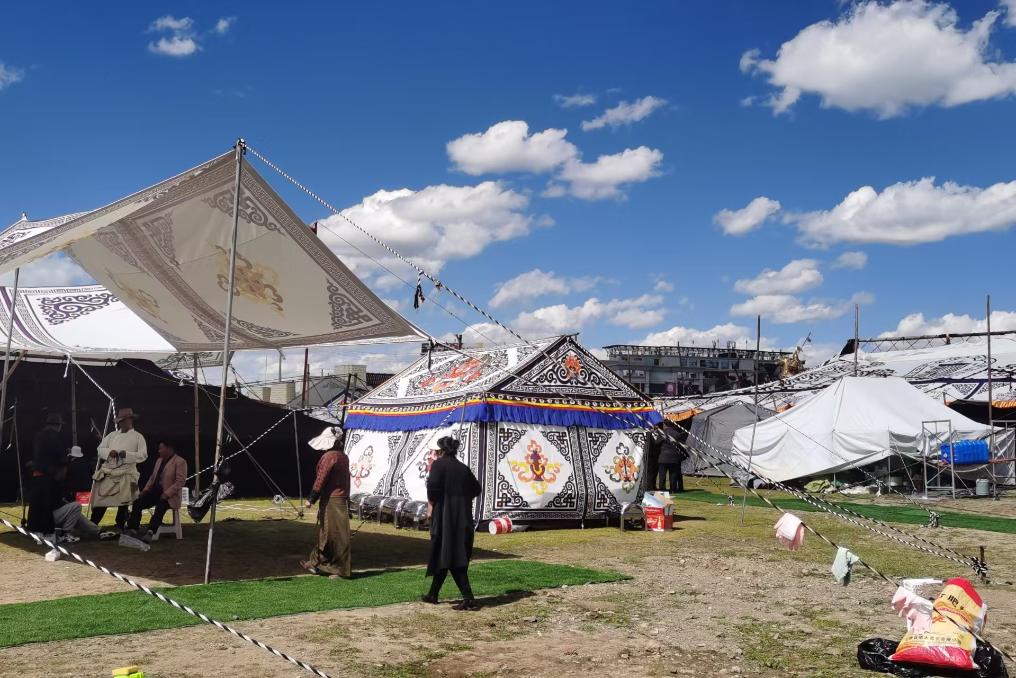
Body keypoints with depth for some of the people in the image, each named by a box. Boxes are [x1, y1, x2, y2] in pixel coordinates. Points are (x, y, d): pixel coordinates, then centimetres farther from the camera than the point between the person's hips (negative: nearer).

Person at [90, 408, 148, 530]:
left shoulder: (138, 437, 2)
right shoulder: (112, 435, 14)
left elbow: (143, 455, -7)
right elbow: (100, 449, 10)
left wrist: (127, 454, -19)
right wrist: (109, 452, -11)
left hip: (125, 474, -3)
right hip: (107, 472, 3)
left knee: (122, 503, 1)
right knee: (100, 500, 3)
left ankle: (119, 528, 11)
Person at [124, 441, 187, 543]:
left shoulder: (180, 462, -8)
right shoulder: (159, 460, 20)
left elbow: (180, 481, -16)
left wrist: (166, 494, -23)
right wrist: (146, 489, 5)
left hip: (169, 495, -8)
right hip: (154, 491, 8)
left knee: (160, 507, -36)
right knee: (137, 503, -16)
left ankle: (150, 532, -49)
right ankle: (133, 529, -19)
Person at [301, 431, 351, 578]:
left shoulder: (329, 456, -15)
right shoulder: (343, 457, 12)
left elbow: (321, 478, -18)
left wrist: (311, 499, -14)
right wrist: (346, 498, 22)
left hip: (331, 500, -9)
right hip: (342, 500, 9)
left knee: (336, 535, -3)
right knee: (325, 533, 16)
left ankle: (342, 570, 2)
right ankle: (316, 563, 26)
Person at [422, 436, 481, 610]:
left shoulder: (439, 464, -5)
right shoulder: (463, 468, 12)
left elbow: (433, 487, -17)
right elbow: (476, 489, 14)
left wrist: (431, 506, -6)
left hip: (444, 516, -6)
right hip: (463, 517, 7)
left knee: (444, 555, -4)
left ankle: (468, 598, -16)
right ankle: (433, 594, 27)